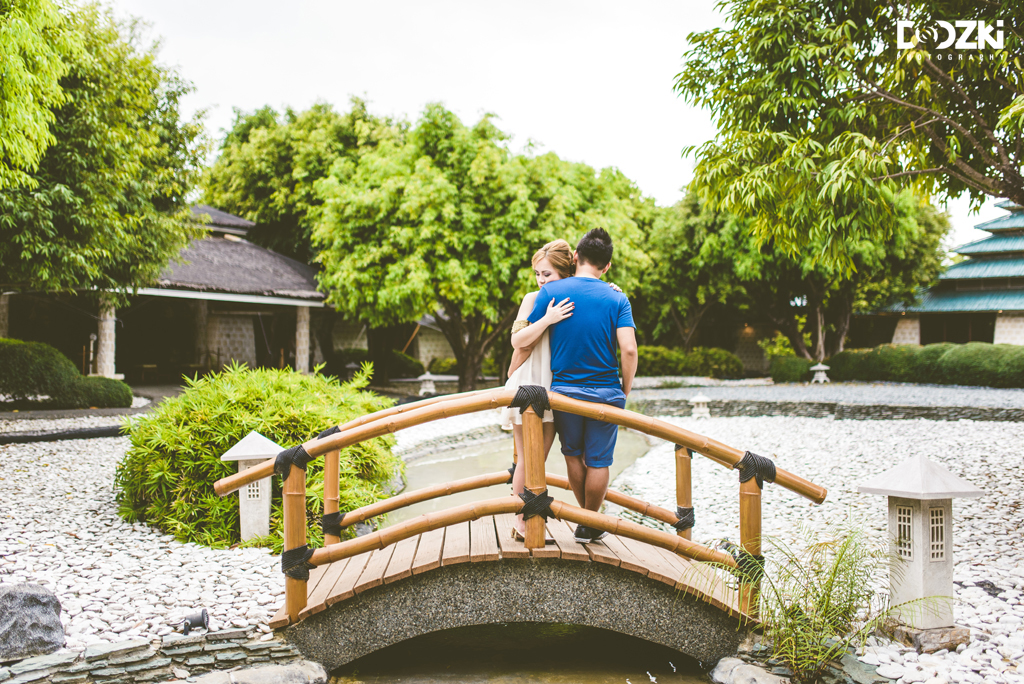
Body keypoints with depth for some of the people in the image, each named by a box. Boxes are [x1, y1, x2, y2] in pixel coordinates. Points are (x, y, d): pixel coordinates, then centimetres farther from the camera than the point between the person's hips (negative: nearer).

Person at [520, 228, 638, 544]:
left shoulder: (551, 291, -4)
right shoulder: (617, 299, -4)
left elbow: (519, 341, -5)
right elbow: (628, 349, -14)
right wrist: (626, 390, 0)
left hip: (564, 390, 1)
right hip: (605, 393, -1)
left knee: (573, 456, 19)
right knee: (598, 461, 12)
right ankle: (590, 526, 23)